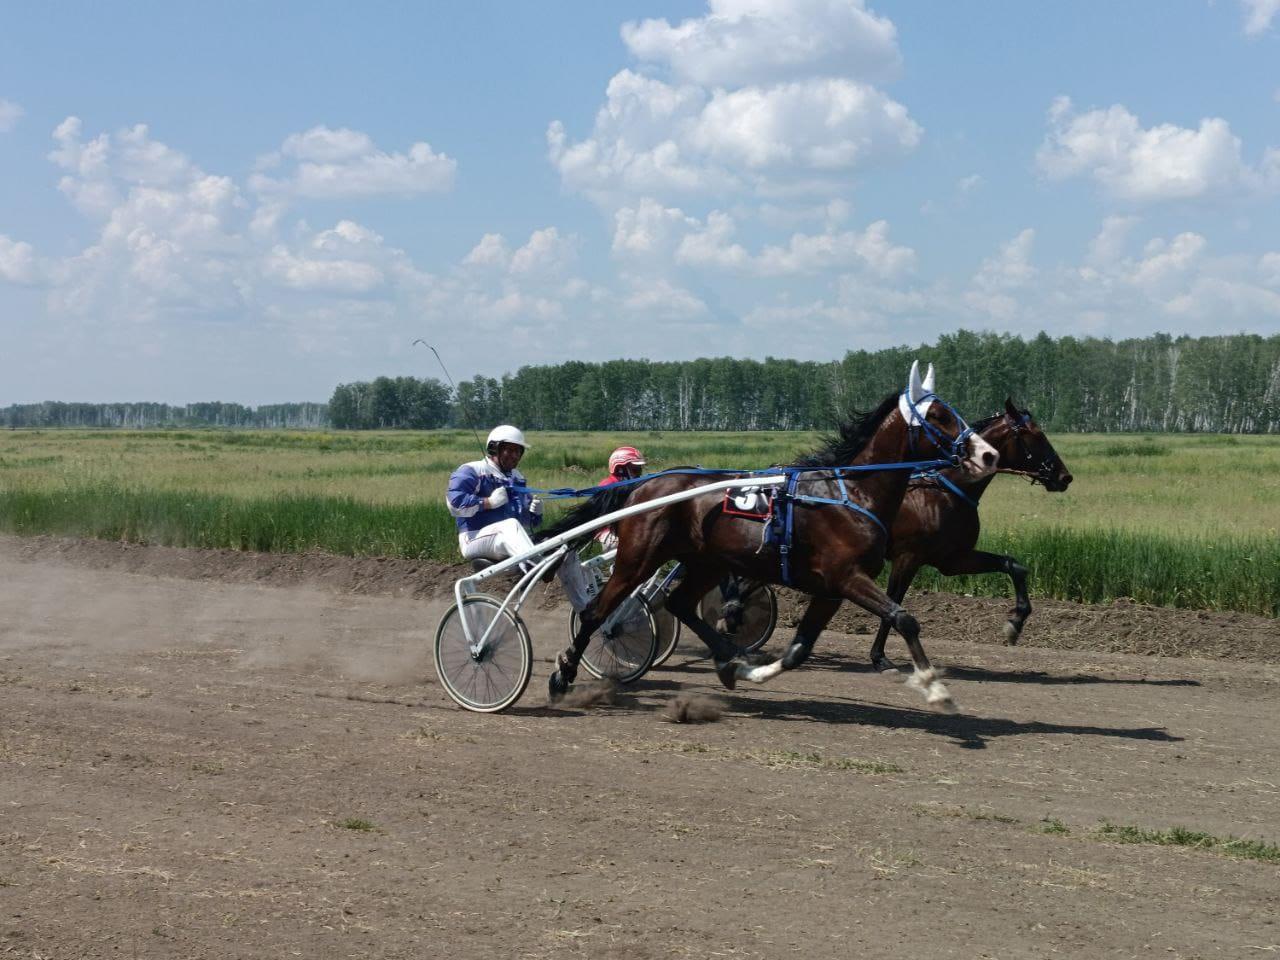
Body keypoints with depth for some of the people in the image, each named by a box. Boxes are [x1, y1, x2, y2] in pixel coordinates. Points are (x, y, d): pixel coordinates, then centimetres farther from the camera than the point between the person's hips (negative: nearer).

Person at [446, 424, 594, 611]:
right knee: (510, 525, -39)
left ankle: (586, 608, -4)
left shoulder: (517, 478, 23)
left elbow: (529, 521, 27)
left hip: (515, 544, 8)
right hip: (478, 539, -7)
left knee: (564, 549, -6)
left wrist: (536, 511, 4)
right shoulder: (473, 471, 0)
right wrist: (489, 502, -19)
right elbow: (454, 502, -17)